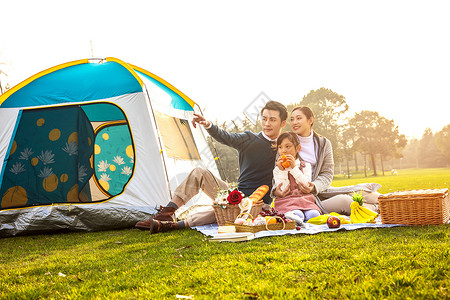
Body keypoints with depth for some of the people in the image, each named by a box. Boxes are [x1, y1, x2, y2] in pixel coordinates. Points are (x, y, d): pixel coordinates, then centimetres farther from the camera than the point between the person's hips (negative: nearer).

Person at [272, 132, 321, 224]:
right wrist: (282, 170, -9)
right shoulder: (277, 169, 11)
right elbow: (282, 191, -3)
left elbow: (306, 186, -6)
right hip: (287, 201, -3)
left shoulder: (305, 166, 12)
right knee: (298, 215, -37)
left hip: (305, 199, 3)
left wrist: (294, 168, -9)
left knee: (314, 214, -30)